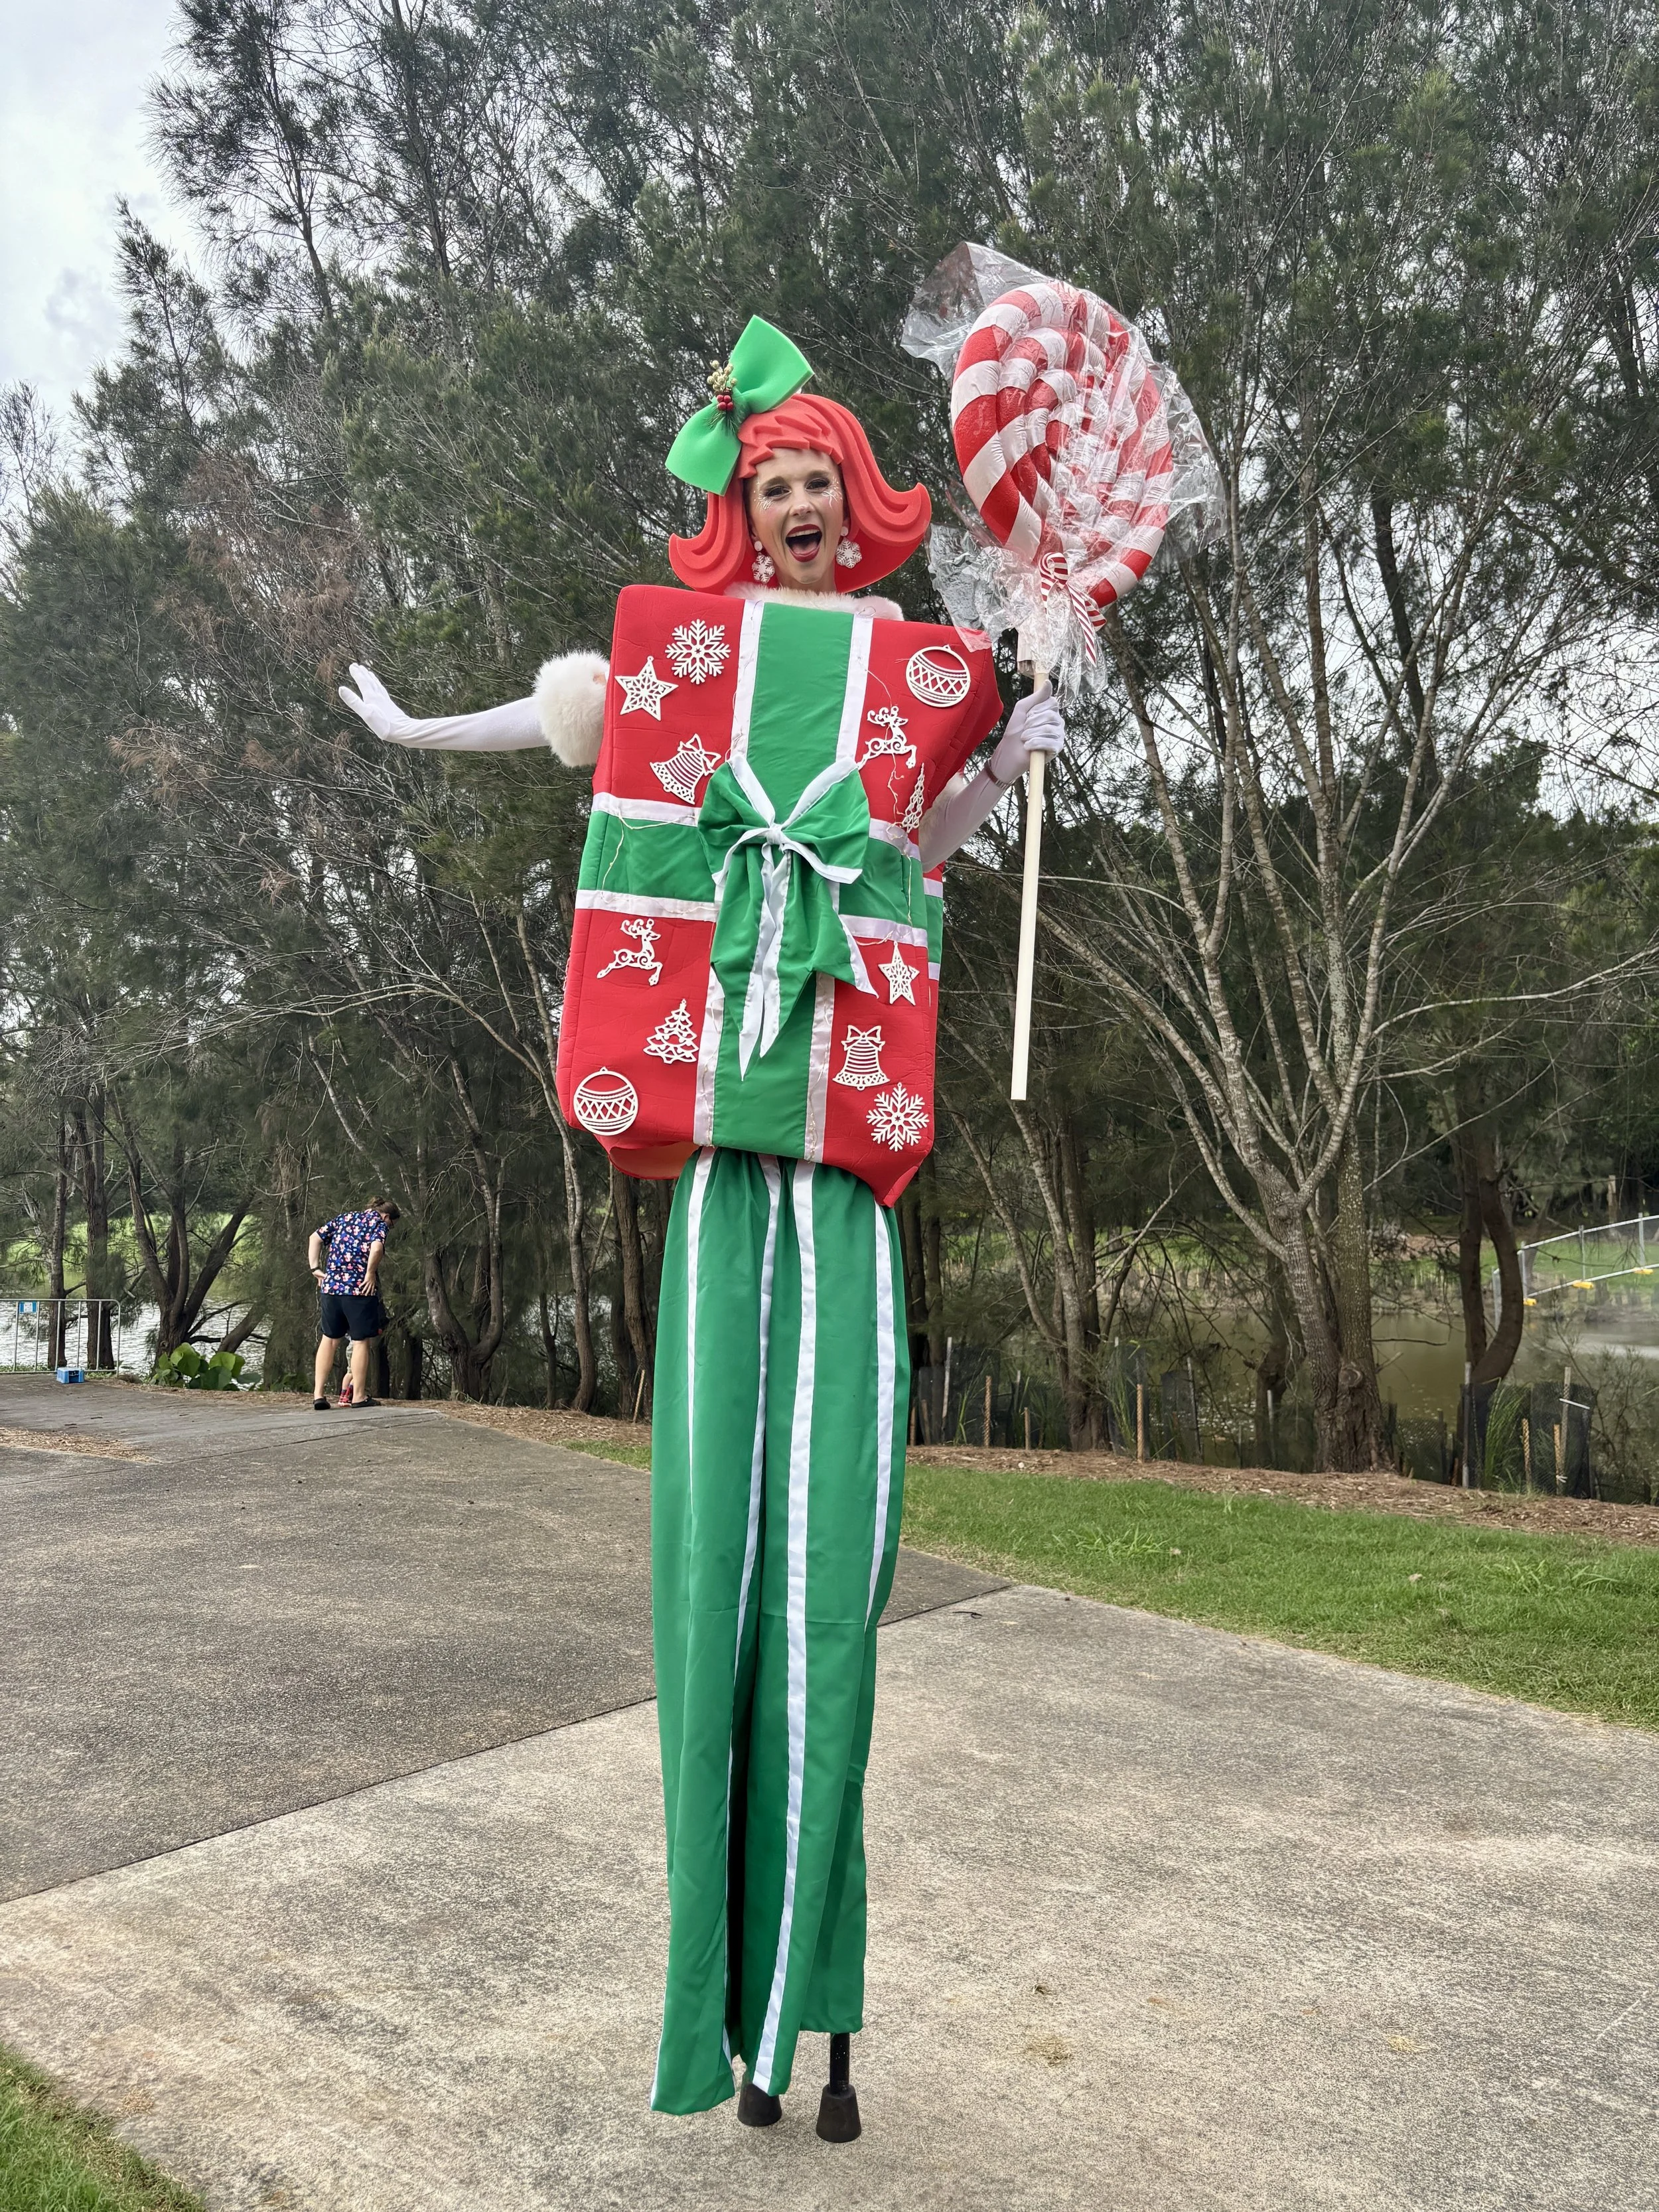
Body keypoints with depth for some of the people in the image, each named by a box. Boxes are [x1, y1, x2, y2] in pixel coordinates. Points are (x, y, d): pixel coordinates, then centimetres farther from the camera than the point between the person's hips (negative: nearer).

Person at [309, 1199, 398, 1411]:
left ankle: (319, 1393, 11)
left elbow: (315, 1238, 12)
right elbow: (376, 1247, -18)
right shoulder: (379, 1223, 2)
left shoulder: (343, 1218, 20)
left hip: (330, 1285, 5)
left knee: (329, 1339, 15)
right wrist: (371, 1274, -9)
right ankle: (358, 1396, 8)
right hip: (360, 1289, -5)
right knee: (361, 1341, 5)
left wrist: (315, 1268, 10)